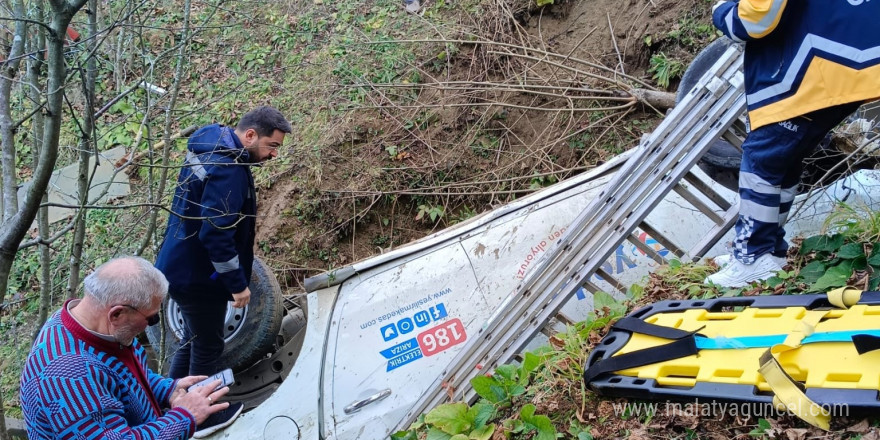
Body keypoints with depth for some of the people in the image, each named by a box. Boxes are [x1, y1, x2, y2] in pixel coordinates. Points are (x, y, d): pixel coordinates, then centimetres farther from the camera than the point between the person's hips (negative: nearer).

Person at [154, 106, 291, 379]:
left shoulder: (209, 147, 6)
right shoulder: (227, 170, -26)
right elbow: (216, 233, -30)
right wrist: (238, 284, -22)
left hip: (183, 268, 10)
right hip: (198, 277, -10)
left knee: (194, 342, 22)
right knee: (208, 348, 3)